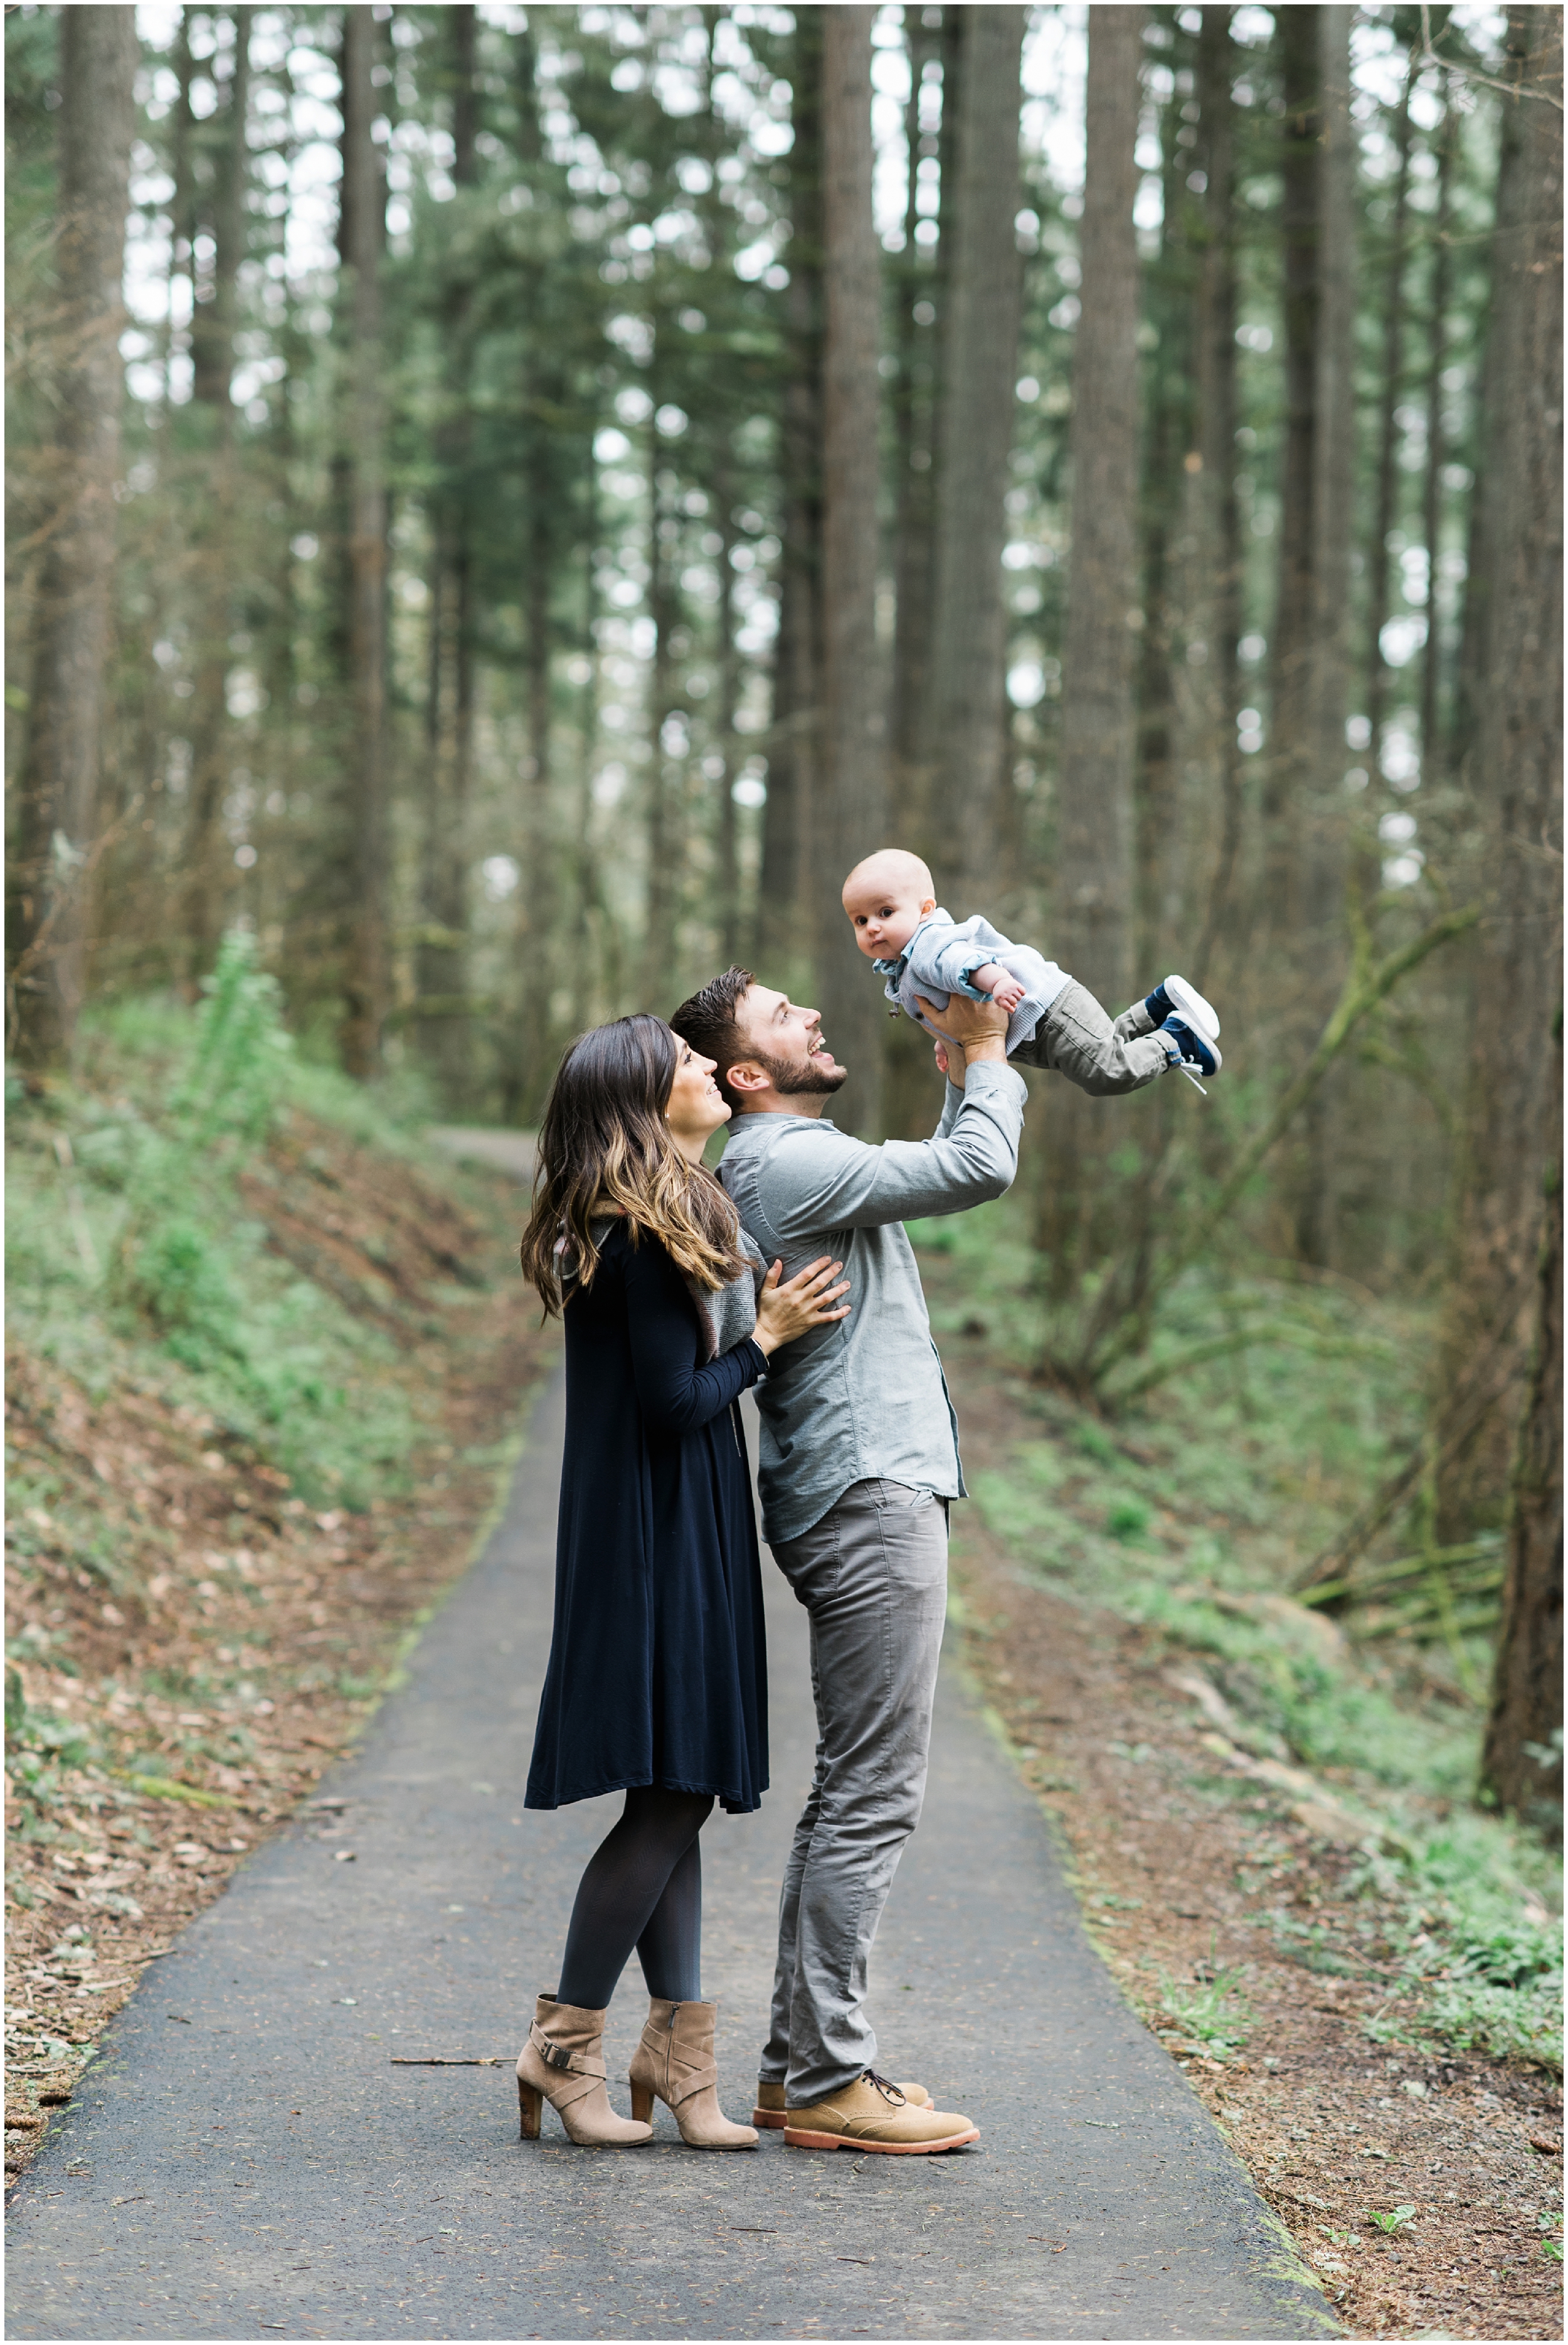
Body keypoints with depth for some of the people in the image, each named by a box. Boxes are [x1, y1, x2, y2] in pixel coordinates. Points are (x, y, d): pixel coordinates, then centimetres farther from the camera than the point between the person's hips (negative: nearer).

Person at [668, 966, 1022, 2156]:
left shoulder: (801, 1160, 20)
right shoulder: (786, 1161, -13)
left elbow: (949, 1168, 31)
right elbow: (980, 1168, -16)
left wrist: (964, 1062, 22)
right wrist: (987, 1060, 1)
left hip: (875, 1491, 11)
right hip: (870, 1496, -11)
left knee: (852, 1794, 13)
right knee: (872, 1798, -9)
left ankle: (802, 2061, 18)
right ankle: (830, 2083, -6)